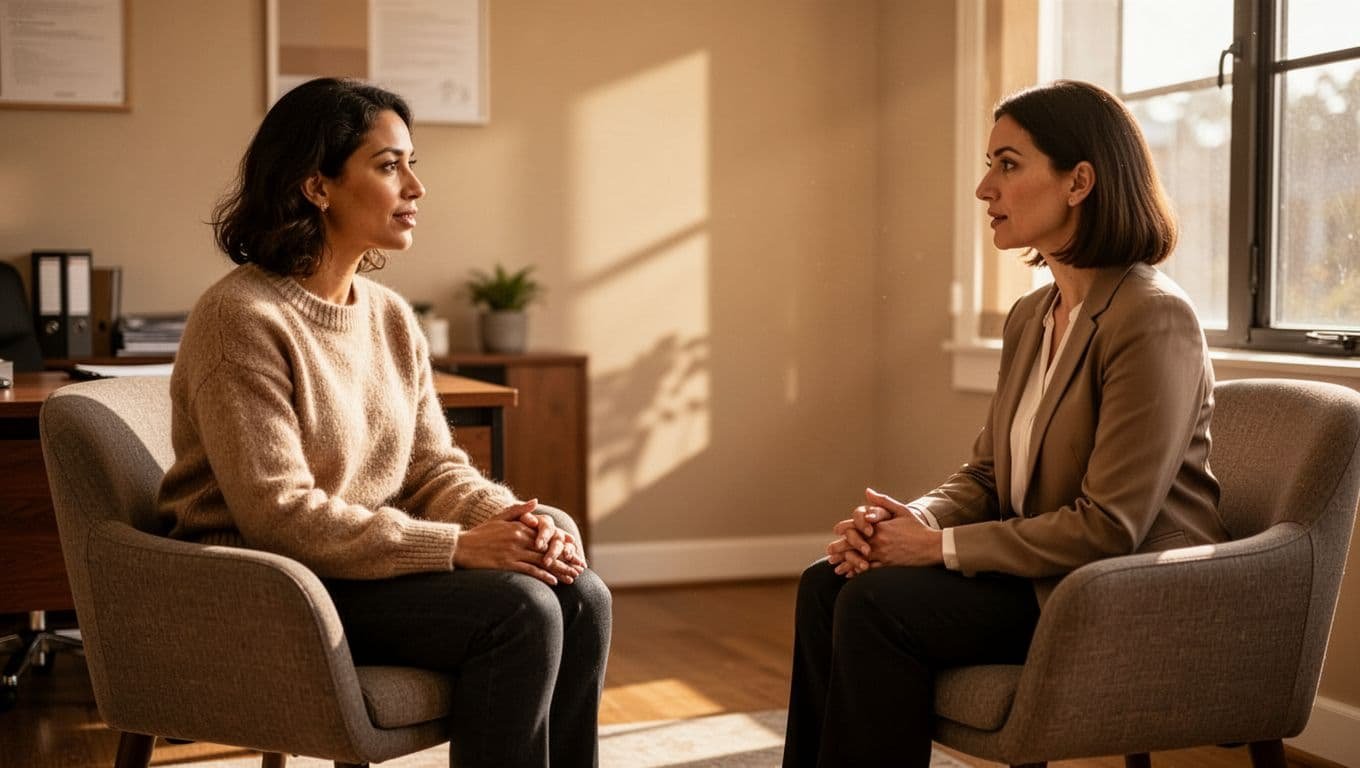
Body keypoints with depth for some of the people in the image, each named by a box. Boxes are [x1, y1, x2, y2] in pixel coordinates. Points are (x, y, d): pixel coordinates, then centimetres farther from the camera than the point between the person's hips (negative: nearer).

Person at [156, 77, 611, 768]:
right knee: (516, 610, -25)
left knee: (581, 597, -13)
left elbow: (433, 467, 9)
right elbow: (279, 514, -22)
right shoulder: (242, 318, -16)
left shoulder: (390, 316, 9)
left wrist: (513, 520, -13)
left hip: (373, 560, 8)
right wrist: (458, 546, -24)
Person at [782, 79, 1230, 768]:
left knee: (876, 602, -22)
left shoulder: (1153, 319, -18)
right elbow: (986, 475, 13)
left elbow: (1109, 529, -22)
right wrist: (914, 519, -9)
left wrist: (942, 546, -17)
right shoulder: (1030, 317, 10)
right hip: (1039, 574, 8)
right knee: (826, 584, -7)